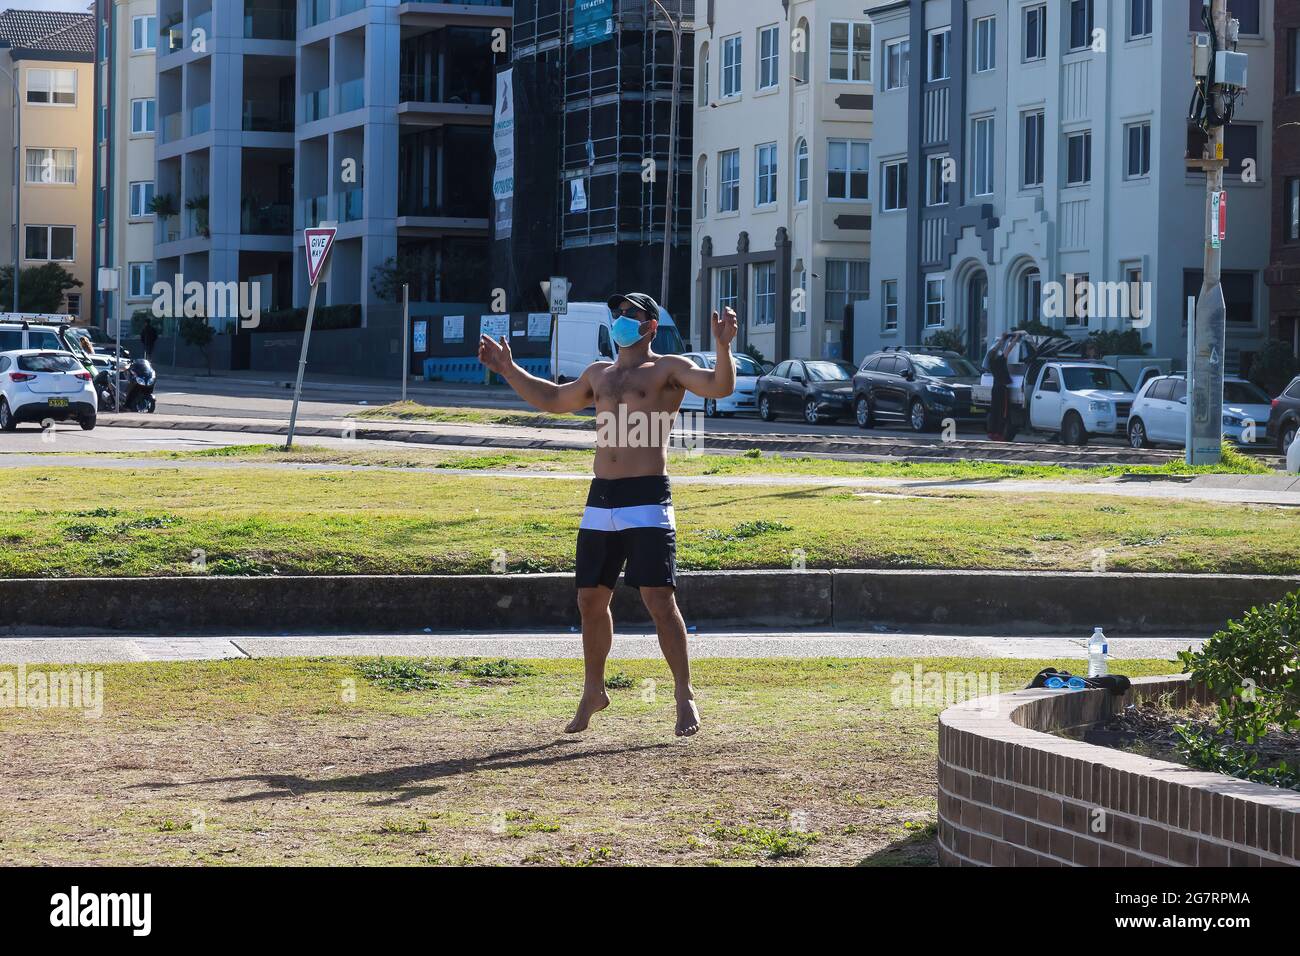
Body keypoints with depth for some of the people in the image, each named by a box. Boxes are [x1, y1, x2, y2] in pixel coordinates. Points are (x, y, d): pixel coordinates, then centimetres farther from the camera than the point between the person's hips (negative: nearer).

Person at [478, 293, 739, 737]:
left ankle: (684, 696, -6)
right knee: (590, 599, 9)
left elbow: (720, 387, -13)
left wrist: (723, 346, -29)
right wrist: (508, 370, 35)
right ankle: (593, 692, 24)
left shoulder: (669, 369, 2)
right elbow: (552, 398, 37)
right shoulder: (599, 374, 21)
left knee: (659, 599, -12)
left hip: (647, 501, -6)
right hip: (600, 502, 6)